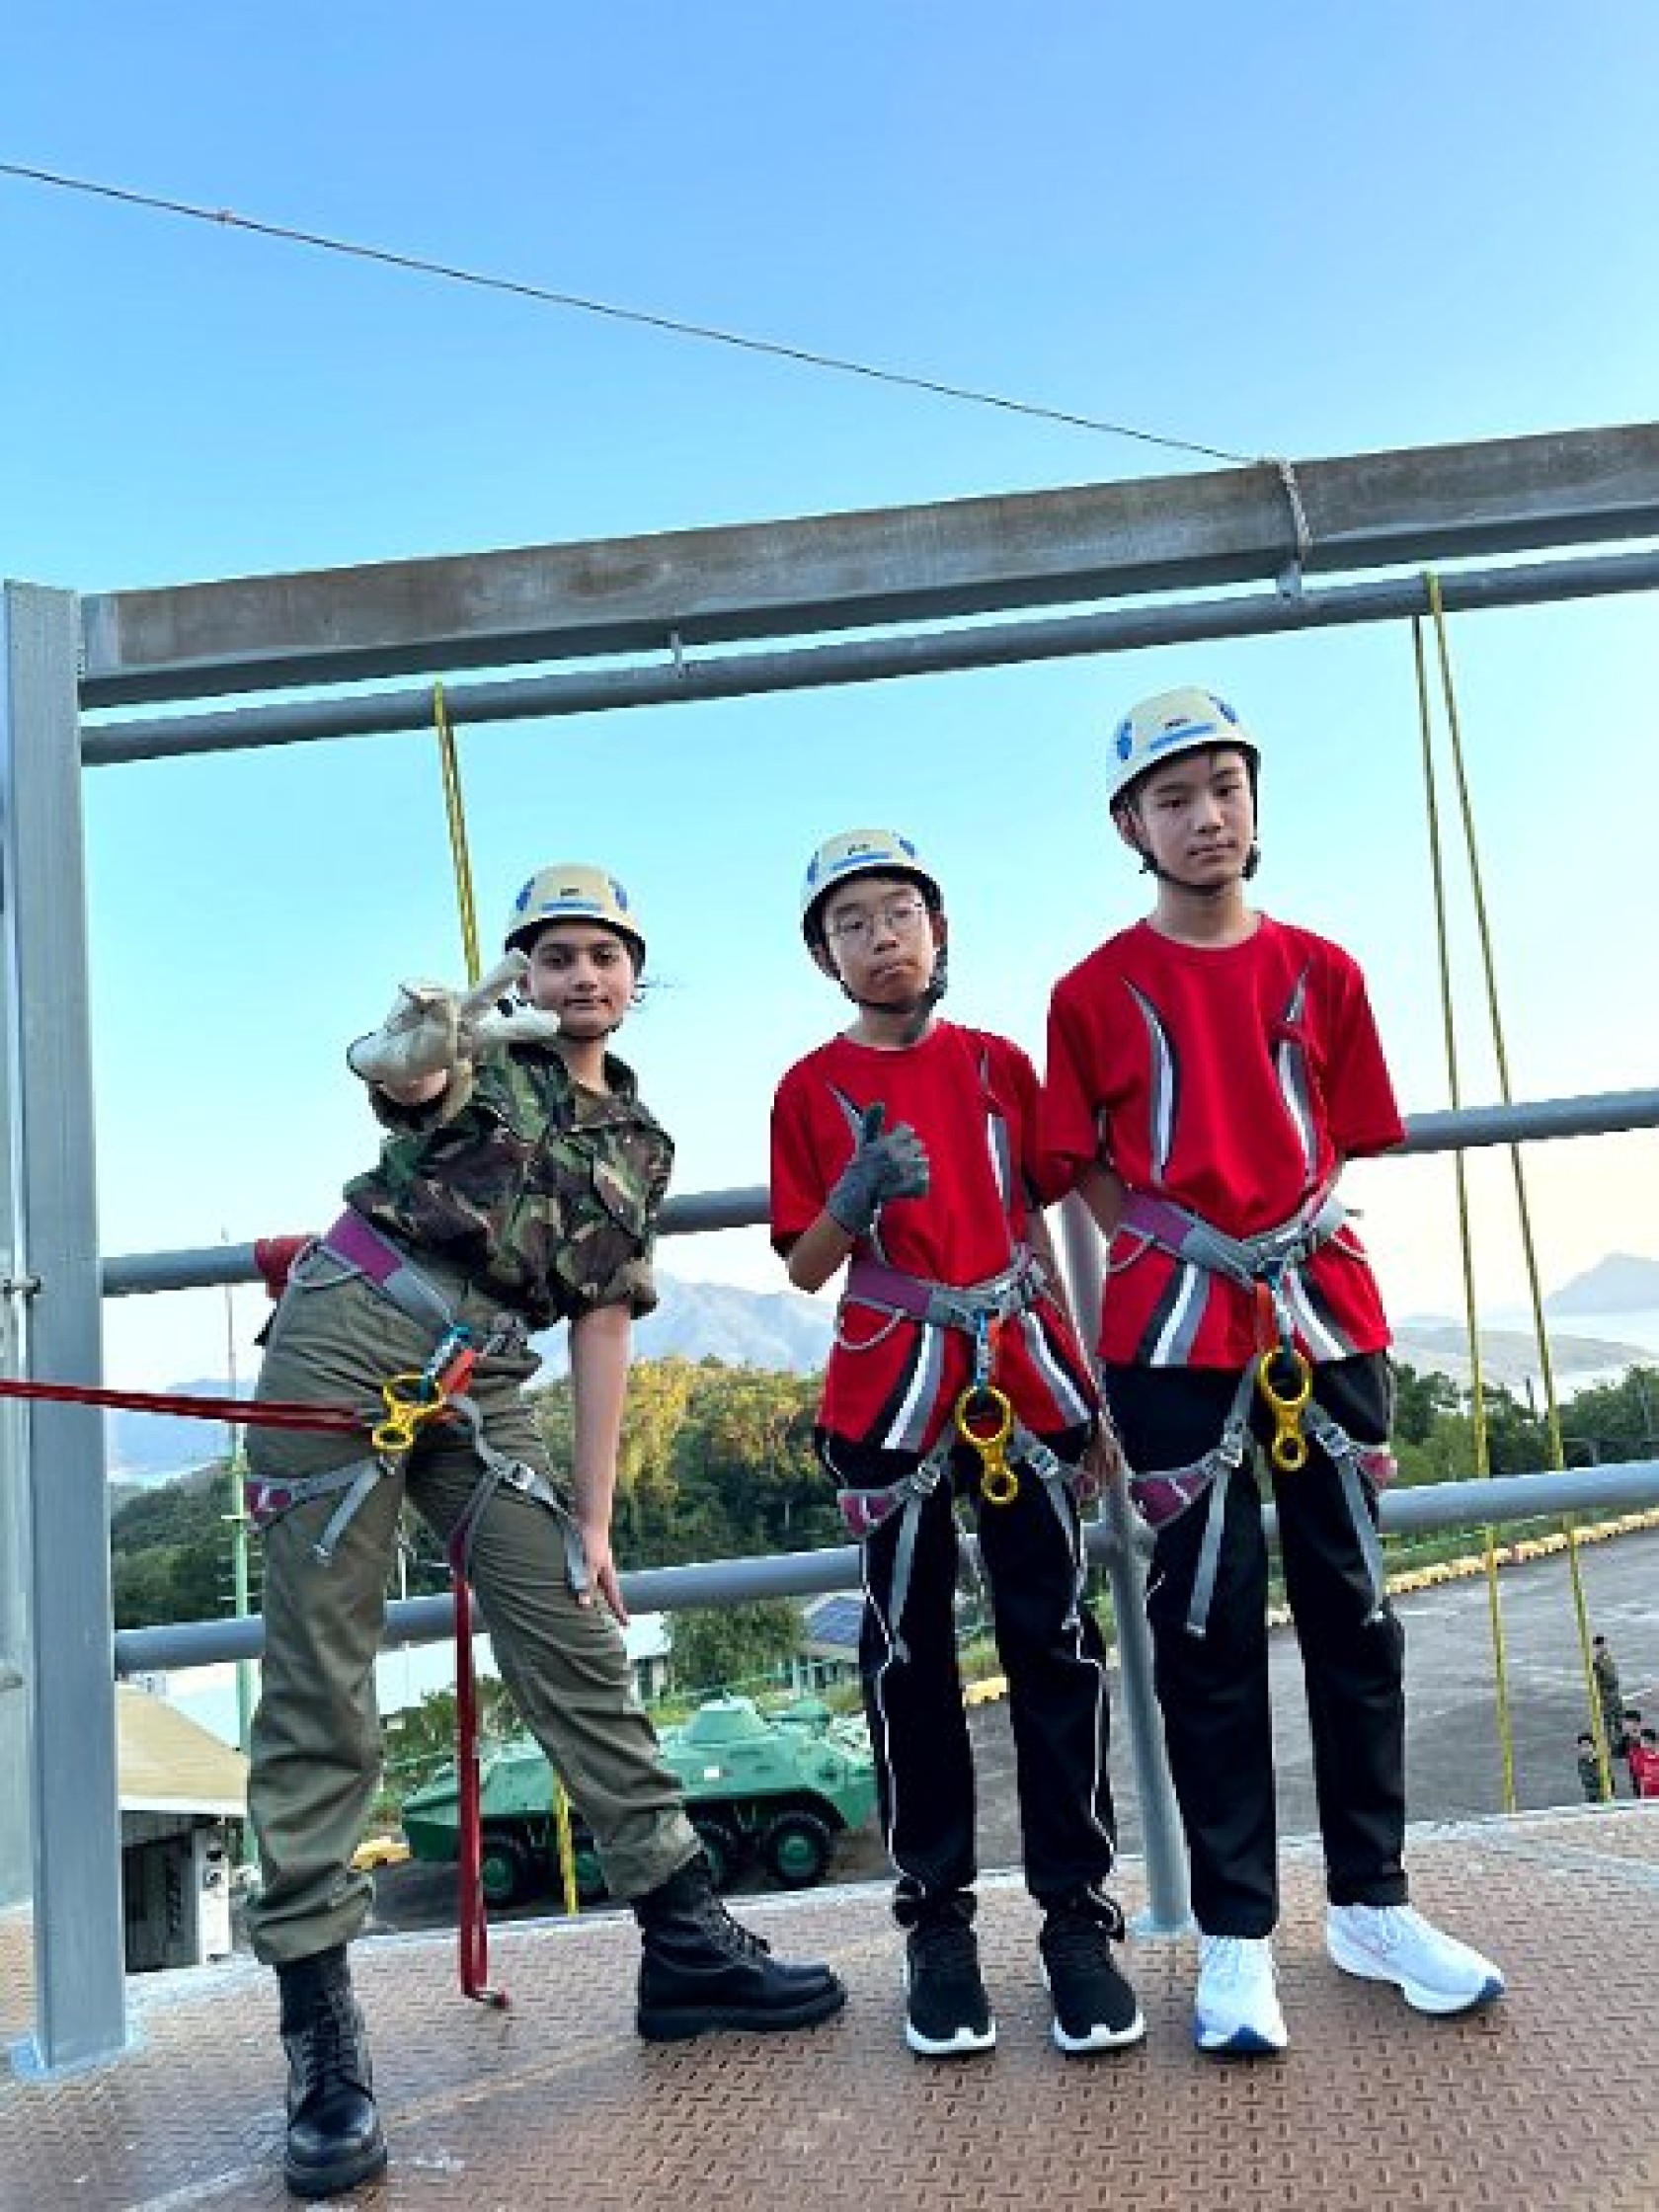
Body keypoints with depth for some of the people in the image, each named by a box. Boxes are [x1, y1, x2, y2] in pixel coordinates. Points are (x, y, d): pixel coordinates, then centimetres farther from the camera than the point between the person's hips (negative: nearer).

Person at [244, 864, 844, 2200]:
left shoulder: (639, 1144, 15)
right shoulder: (478, 1056, 6)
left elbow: (602, 1327, 13)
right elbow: (380, 1066, -17)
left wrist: (592, 1515, 9)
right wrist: (437, 1033, -37)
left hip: (482, 1388, 4)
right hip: (348, 1342, -4)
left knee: (579, 1650, 4)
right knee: (320, 1682, -2)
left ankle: (685, 1939, 16)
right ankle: (318, 2015, 5)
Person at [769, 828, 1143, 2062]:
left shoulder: (998, 1065, 9)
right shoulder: (813, 1090, 3)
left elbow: (1038, 1220, 13)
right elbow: (805, 1268, 2)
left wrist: (1082, 1376, 9)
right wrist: (856, 1196, -18)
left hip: (1023, 1378, 2)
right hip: (894, 1392, -1)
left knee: (1055, 1638, 1)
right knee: (909, 1654, 4)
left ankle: (1078, 1913, 12)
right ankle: (937, 1921, 15)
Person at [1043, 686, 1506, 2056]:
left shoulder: (1319, 971, 9)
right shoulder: (1098, 992, 1)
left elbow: (1347, 1145, 11)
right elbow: (1086, 1169, 3)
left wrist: (1292, 1233, -4)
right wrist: (1190, 1246, -8)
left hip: (1324, 1313, 3)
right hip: (1177, 1332, -3)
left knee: (1352, 1602, 8)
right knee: (1209, 1619, 2)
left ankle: (1371, 1904, 23)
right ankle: (1236, 1936, 11)